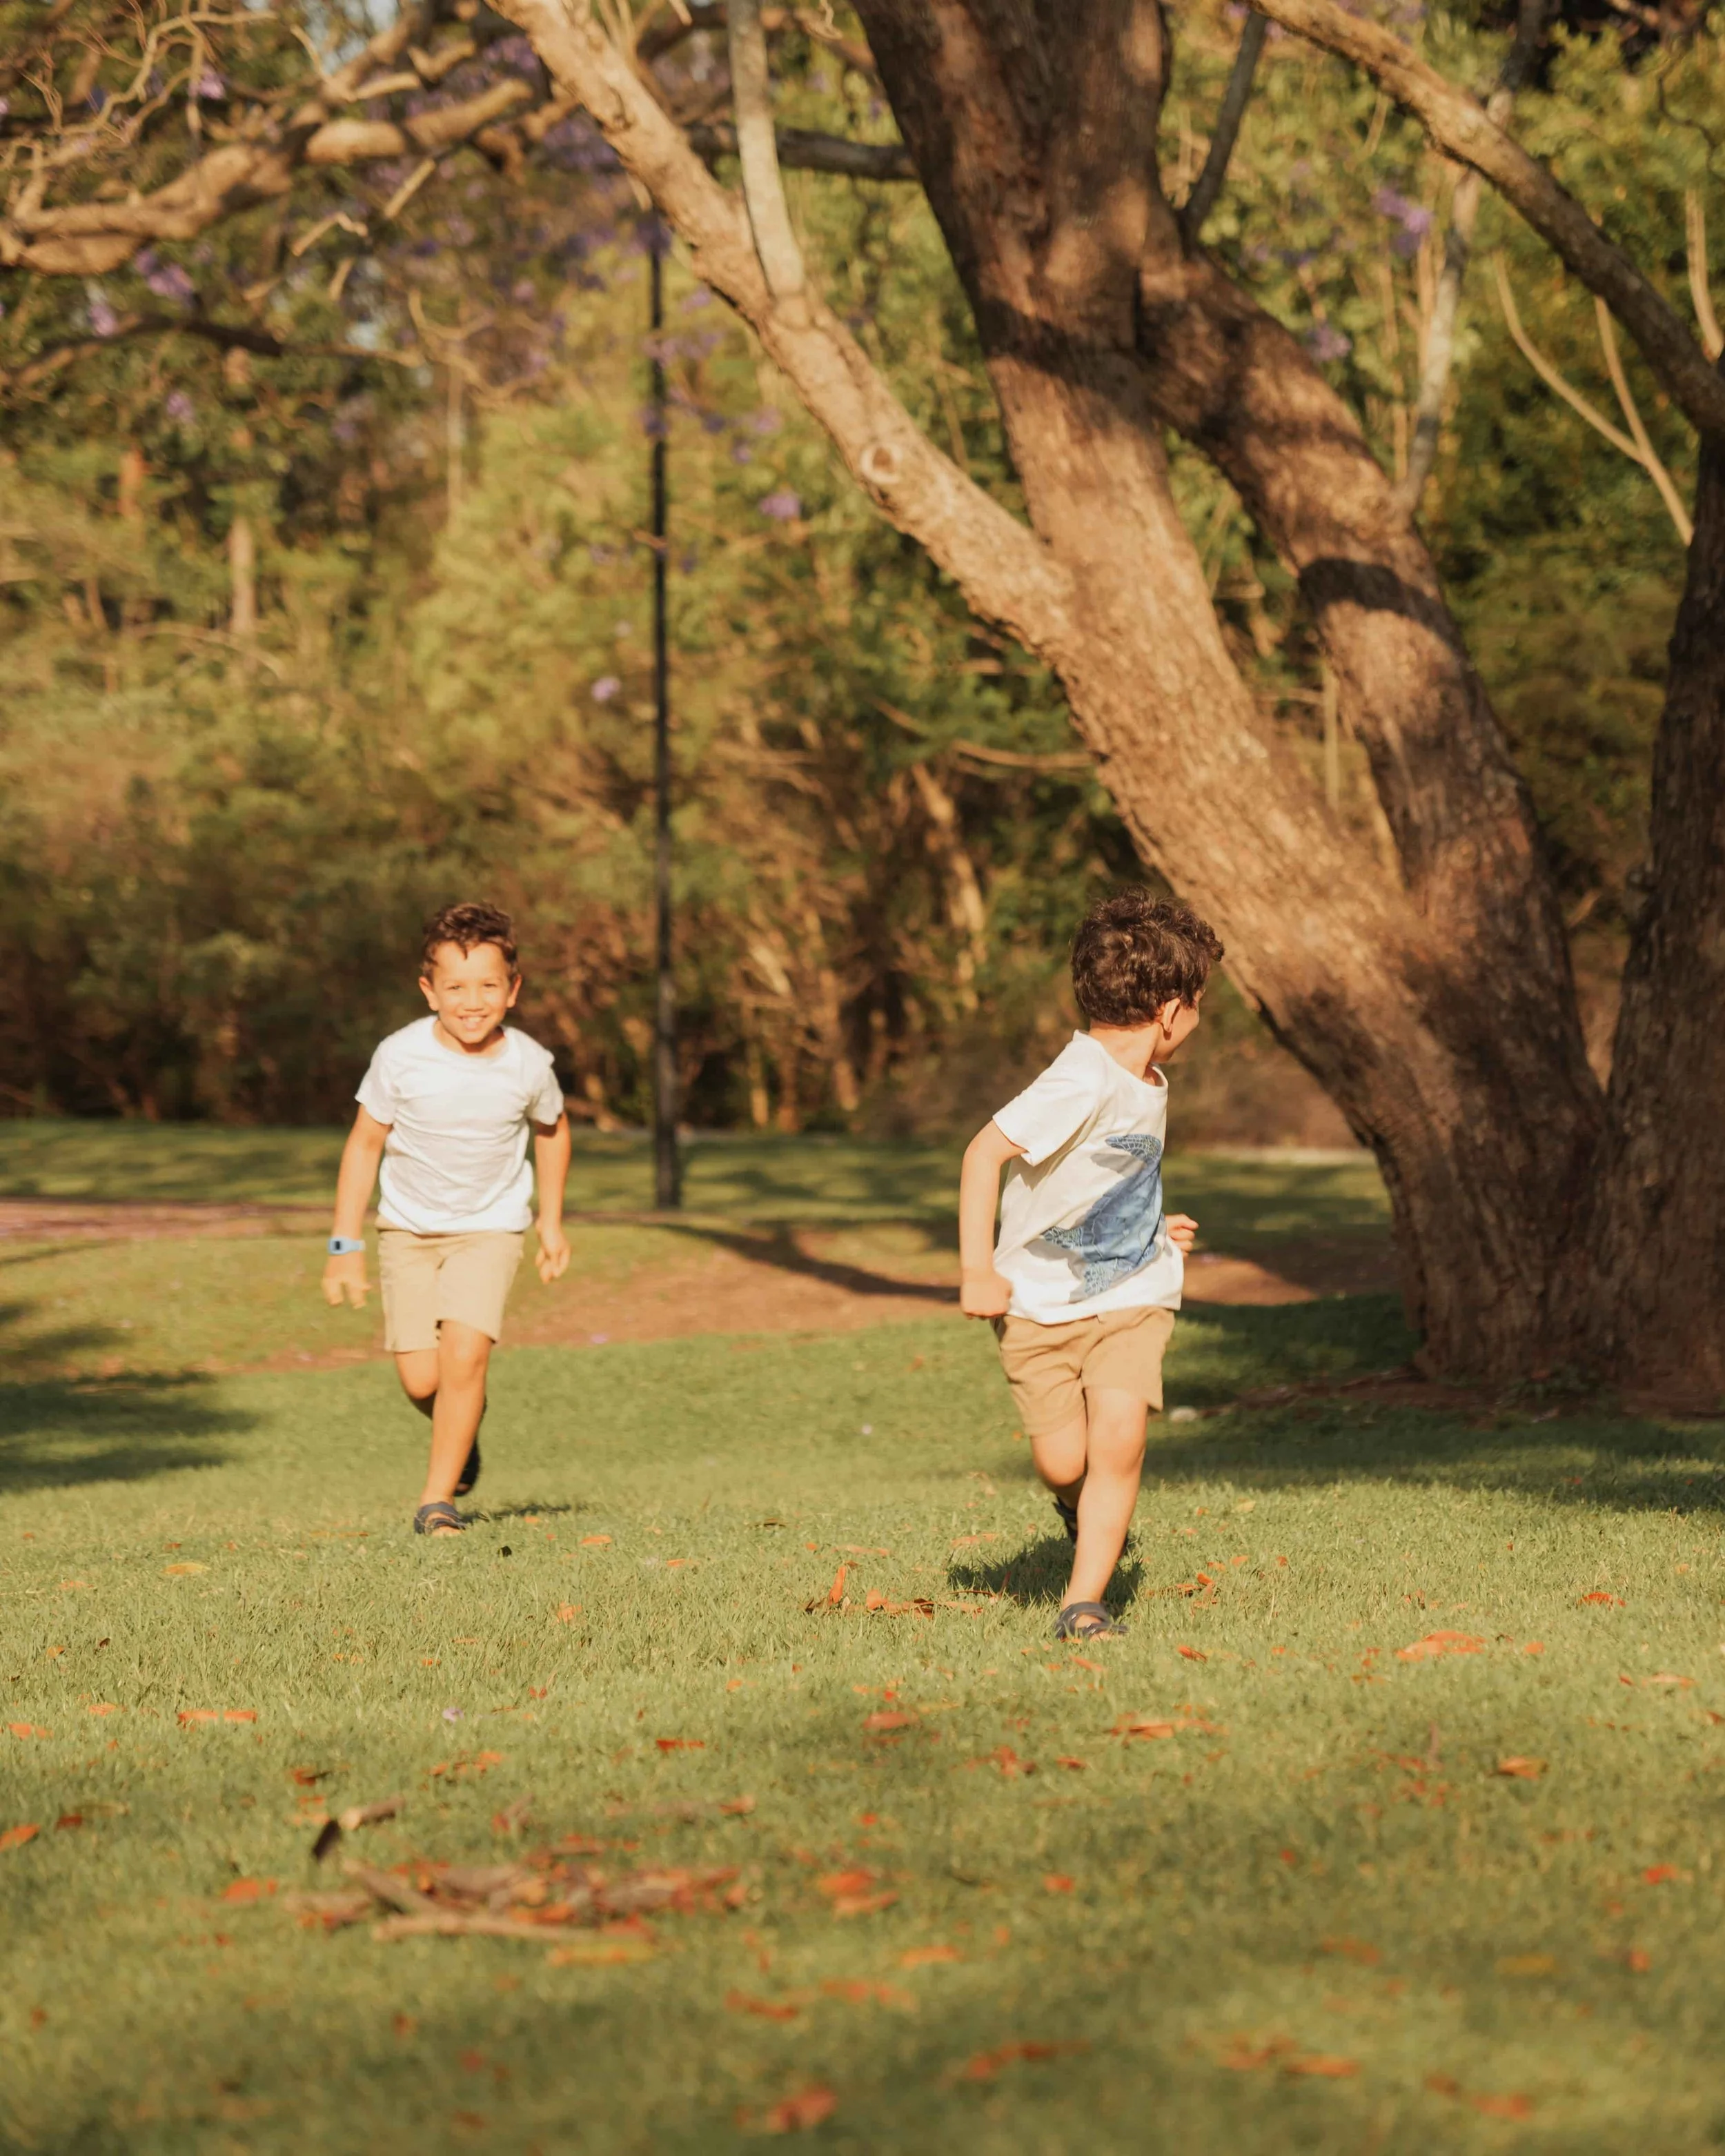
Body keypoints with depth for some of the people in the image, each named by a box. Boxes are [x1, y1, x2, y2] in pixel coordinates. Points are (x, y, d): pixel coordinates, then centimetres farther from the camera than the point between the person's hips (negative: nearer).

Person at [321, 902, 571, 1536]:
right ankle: (460, 1436, 31)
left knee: (464, 1354, -19)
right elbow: (365, 1143, -6)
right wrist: (346, 1245, -7)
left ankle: (437, 1499, -8)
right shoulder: (401, 1057, -18)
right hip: (408, 1228, 0)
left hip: (490, 1228, 0)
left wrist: (551, 1222, 14)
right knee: (420, 1378, -5)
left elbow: (552, 1130, 9)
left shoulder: (527, 1064, -14)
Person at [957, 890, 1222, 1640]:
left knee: (1120, 1439, -15)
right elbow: (985, 1152, -24)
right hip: (1042, 1298, -5)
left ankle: (1085, 1602, -6)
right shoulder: (1083, 1081, -23)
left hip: (1131, 1296, 5)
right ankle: (1081, 1503, 35)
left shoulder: (1146, 1084, 6)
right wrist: (977, 1271, -24)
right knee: (1062, 1461, -3)